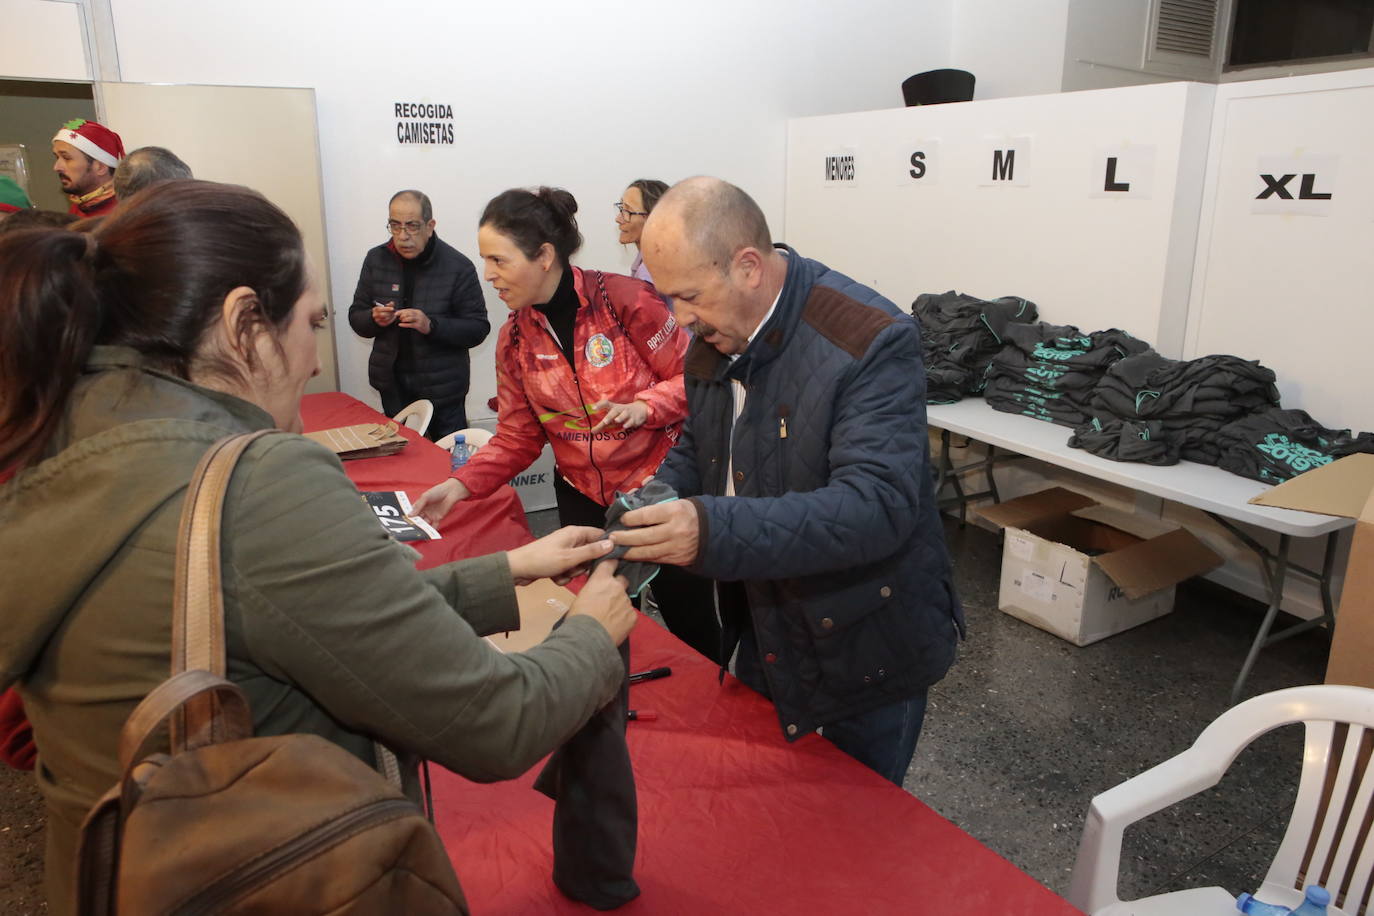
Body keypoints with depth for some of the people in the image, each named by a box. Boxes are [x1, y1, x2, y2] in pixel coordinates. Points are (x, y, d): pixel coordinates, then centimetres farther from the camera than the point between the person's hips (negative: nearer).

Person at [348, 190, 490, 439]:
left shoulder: (458, 266, -10)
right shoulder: (376, 259, 2)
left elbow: (478, 328, -11)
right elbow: (356, 317, 10)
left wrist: (431, 325, -26)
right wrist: (374, 319, -14)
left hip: (442, 386, -3)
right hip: (392, 382, 4)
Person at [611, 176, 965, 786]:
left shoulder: (871, 344, -26)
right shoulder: (713, 339, -1)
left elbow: (879, 505, -34)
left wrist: (716, 532, -46)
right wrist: (650, 511, -9)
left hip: (867, 648, -6)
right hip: (763, 633, 7)